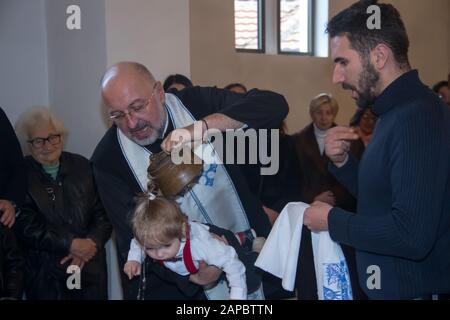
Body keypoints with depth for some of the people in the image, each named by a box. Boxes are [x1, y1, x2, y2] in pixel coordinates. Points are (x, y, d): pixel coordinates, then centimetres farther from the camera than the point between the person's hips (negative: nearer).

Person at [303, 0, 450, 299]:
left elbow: (412, 235, -30)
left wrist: (332, 219, -16)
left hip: (416, 288, -9)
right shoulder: (398, 111, 9)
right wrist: (342, 162, -2)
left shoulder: (418, 117, -23)